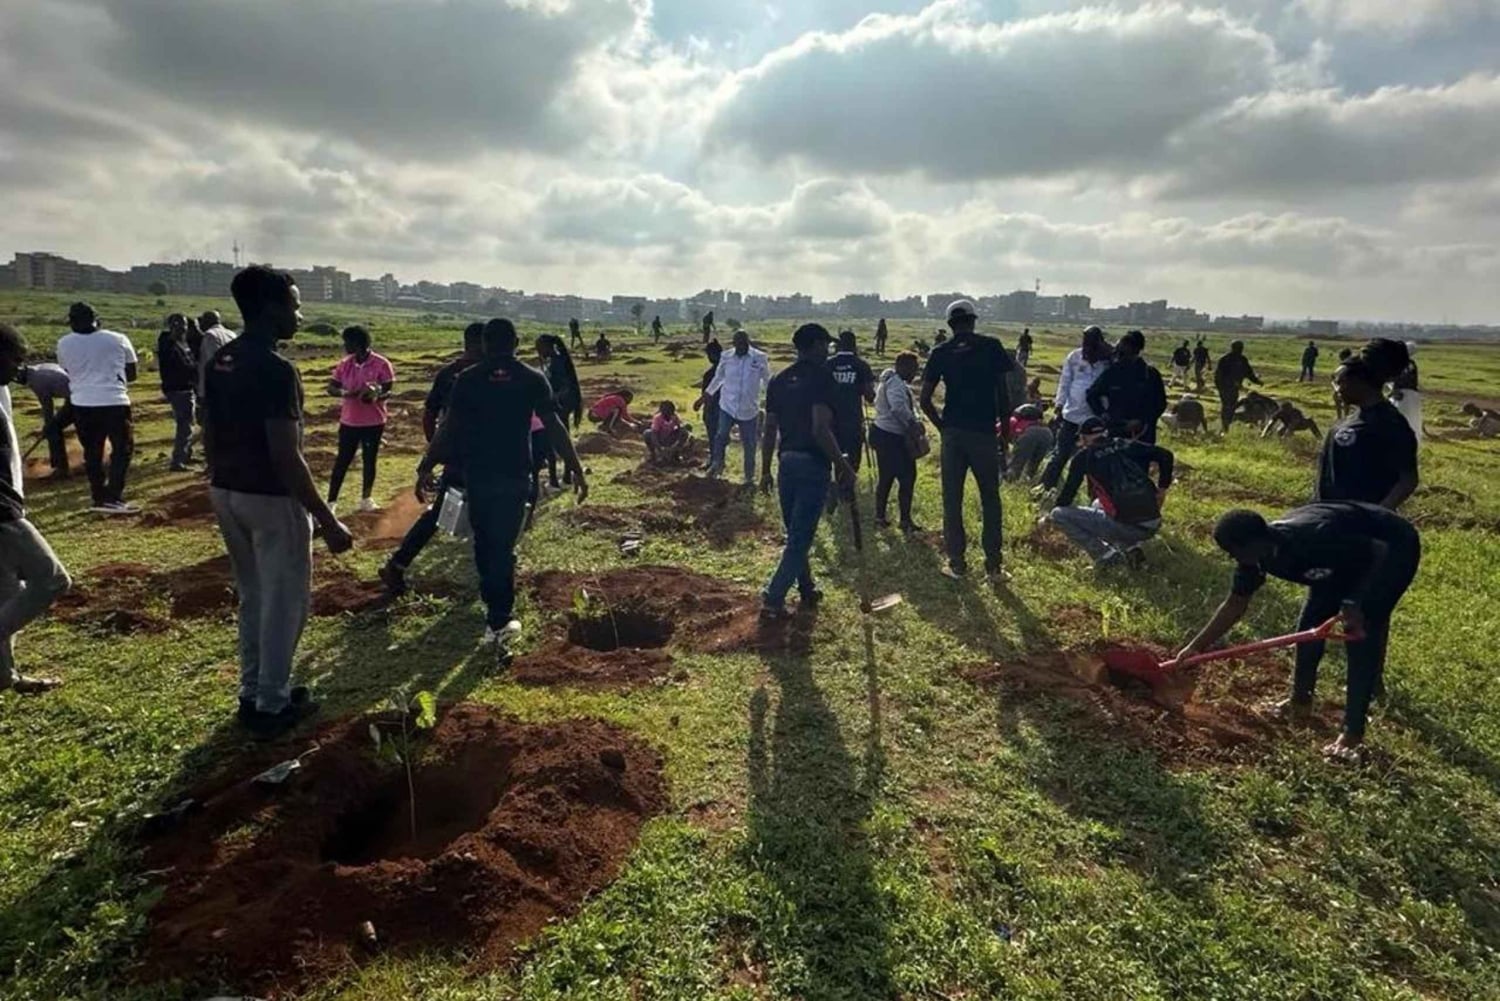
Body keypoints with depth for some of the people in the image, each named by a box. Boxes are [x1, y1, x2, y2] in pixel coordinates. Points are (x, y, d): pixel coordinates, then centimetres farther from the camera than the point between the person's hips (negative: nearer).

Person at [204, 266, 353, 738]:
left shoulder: (219, 361, 7)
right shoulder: (275, 369, -21)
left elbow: (209, 437, 13)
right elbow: (286, 458, -24)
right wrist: (328, 521, -21)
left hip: (227, 493, 9)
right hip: (271, 499, -9)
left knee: (252, 596, 20)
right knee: (284, 601, 6)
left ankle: (252, 693, 31)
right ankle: (271, 704, 17)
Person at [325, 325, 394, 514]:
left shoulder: (381, 364, -11)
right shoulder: (345, 364, 2)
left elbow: (388, 391, -9)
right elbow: (331, 388, 3)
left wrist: (377, 396, -31)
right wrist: (344, 392, -19)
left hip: (374, 423, -2)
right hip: (349, 422, 3)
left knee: (369, 460, 10)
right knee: (342, 461, 4)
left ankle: (366, 499, 25)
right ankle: (331, 501, 8)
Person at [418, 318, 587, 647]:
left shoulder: (468, 378, 0)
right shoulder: (532, 379, -2)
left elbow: (448, 427, -4)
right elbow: (554, 426, -7)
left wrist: (426, 467, 3)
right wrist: (576, 469, -3)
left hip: (477, 474, 1)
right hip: (516, 475, -1)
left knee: (484, 542, 19)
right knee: (503, 545, 2)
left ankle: (495, 605, 34)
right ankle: (498, 622, -2)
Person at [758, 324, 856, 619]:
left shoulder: (778, 381, 10)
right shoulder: (822, 378, -11)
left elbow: (770, 429, 10)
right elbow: (820, 430, -20)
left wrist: (766, 469, 16)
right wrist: (843, 465, -13)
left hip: (786, 461, 7)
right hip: (812, 464, -7)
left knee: (795, 532, 18)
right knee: (801, 536, -2)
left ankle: (806, 589, 31)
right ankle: (773, 599, -5)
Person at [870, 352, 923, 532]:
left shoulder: (889, 380, 15)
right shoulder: (896, 384, -19)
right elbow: (899, 408, -36)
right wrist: (913, 424, -28)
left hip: (883, 434, 11)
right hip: (893, 438, -11)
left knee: (885, 477, 17)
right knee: (907, 478, -3)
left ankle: (880, 517, 24)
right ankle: (905, 521, 4)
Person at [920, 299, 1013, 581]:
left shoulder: (941, 352, 3)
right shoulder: (991, 346, 0)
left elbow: (925, 400, 0)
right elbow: (1002, 393, -3)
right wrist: (1005, 430, 7)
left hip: (952, 433, 1)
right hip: (984, 431, -1)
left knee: (952, 500, 8)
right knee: (990, 499, 8)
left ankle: (957, 563, 13)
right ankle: (993, 565, 10)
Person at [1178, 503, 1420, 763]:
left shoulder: (1311, 539, -39)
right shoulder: (1258, 554, -15)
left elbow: (1383, 552, -31)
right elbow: (1235, 605, -3)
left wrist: (1358, 607, -33)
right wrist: (1196, 646, -6)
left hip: (1394, 547, -7)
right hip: (1351, 553, 8)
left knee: (1361, 637, -14)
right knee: (1310, 623, 5)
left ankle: (1353, 735, -8)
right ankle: (1301, 700, 24)